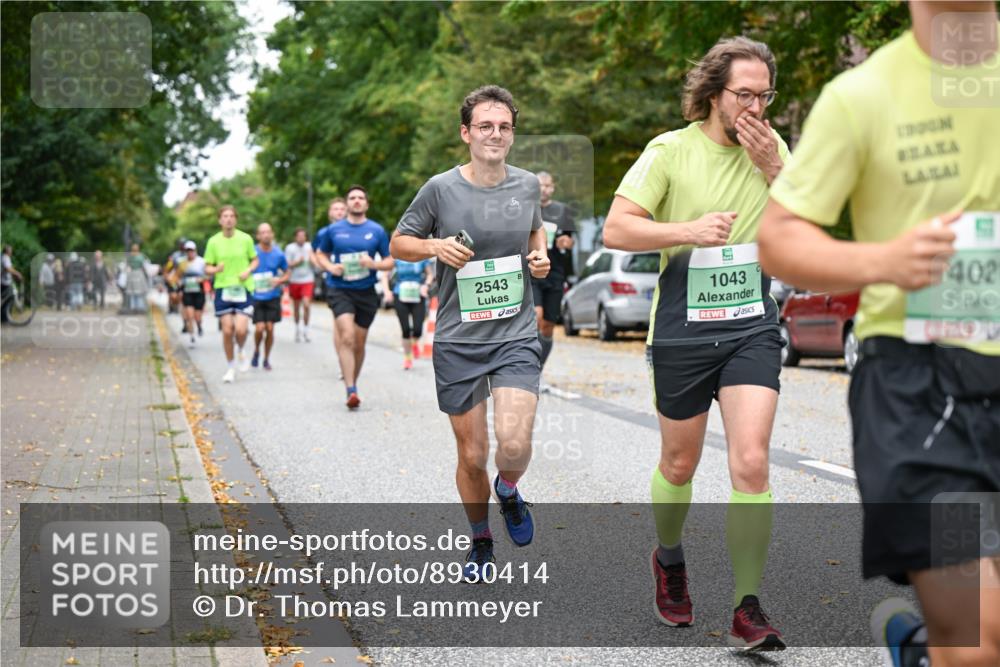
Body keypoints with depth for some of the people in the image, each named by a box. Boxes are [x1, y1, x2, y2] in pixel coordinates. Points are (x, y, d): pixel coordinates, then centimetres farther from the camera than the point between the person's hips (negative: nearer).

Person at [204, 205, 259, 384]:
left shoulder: (245, 239, -1)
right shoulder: (213, 241, 1)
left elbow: (255, 260, 11)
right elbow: (207, 268, 5)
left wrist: (248, 270, -9)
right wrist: (216, 269, -17)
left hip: (243, 289, -1)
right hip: (222, 289, 1)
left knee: (240, 330, -14)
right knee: (227, 331, 0)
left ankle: (241, 352, 19)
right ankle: (231, 367, 18)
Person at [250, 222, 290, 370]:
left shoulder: (278, 254, 0)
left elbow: (286, 274, 12)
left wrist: (279, 280, -8)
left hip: (273, 297, 2)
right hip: (256, 296, -1)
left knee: (270, 328, -2)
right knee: (259, 328, -11)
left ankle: (266, 359, 16)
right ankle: (256, 351, 19)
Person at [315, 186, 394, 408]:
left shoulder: (377, 231, 3)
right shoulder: (334, 230, 3)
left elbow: (390, 261, 8)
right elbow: (320, 254, 16)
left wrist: (374, 264, -13)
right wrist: (330, 267, -5)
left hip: (366, 292, 2)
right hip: (340, 290, -2)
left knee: (359, 343, 10)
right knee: (347, 338, -18)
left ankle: (353, 384, 30)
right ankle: (351, 391, -20)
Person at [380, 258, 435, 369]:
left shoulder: (422, 257, -1)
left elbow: (430, 274, 10)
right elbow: (385, 275, 3)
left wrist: (426, 285, -8)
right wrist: (386, 291, -9)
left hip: (418, 297, 0)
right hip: (400, 296, 0)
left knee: (417, 329, -10)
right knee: (406, 330, 0)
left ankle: (415, 343, 28)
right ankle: (407, 358, 18)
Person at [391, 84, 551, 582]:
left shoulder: (528, 184, 3)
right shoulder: (441, 188, -6)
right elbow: (398, 244, 5)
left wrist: (540, 255, 4)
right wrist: (436, 246, -14)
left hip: (516, 335, 1)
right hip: (458, 340, -1)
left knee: (514, 443, -18)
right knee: (472, 454, 7)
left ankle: (508, 490, 18)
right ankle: (481, 542, 32)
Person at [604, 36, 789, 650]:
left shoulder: (770, 146, 5)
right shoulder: (671, 150, -6)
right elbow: (615, 229, -11)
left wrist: (774, 171, -10)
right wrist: (689, 230, -23)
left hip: (752, 324, 2)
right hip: (683, 328, -2)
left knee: (751, 462, -12)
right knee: (680, 464, 12)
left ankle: (748, 609, -5)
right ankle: (669, 560, 41)